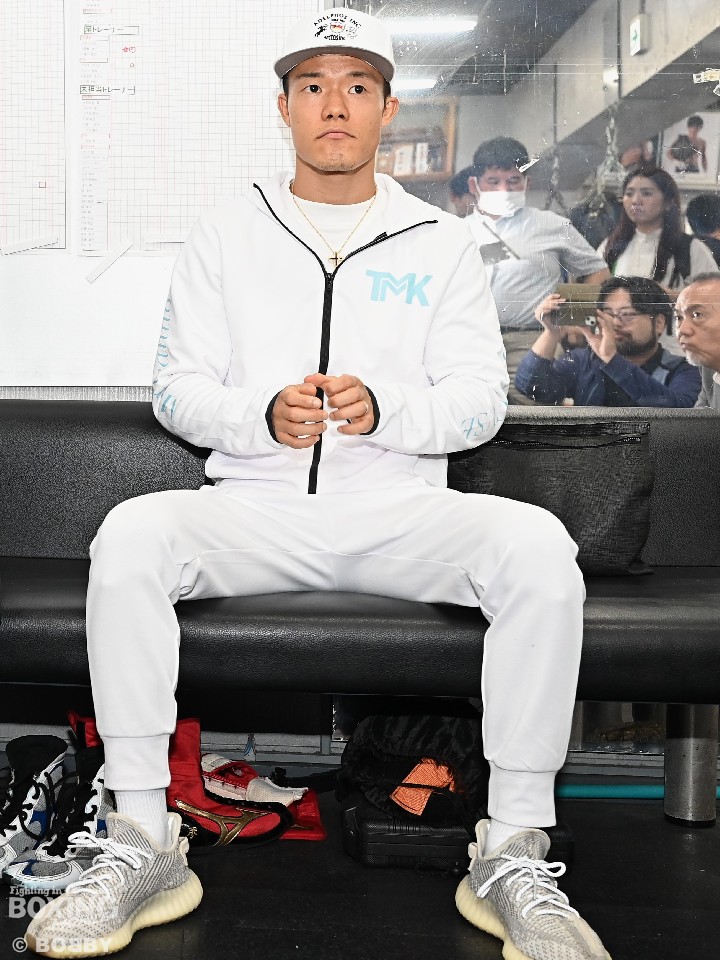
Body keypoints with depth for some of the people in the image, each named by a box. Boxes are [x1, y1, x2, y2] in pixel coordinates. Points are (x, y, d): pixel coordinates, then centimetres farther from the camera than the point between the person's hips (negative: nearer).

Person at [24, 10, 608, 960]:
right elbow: (176, 387, 7)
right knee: (128, 537, -29)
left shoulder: (440, 241, 11)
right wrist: (262, 415, -14)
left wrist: (385, 409, -17)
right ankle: (144, 843, -17)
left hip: (398, 508, 0)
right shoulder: (226, 233, 12)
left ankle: (512, 855, -17)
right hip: (254, 506, 1)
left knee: (538, 546, -29)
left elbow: (482, 399, 4)